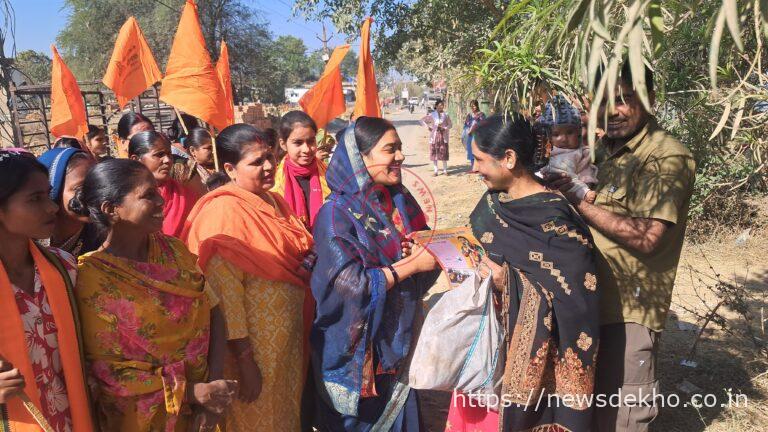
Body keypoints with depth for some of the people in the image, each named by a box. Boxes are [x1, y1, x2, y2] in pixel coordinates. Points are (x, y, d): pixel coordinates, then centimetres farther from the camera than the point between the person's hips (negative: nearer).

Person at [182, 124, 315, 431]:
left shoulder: (273, 202, 5)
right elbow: (226, 295, -22)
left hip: (287, 337, 7)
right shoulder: (225, 212, -20)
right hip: (253, 346, -7)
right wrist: (245, 361, -20)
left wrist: (309, 265, -4)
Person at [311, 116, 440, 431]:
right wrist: (411, 265, -22)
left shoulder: (401, 201, 1)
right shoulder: (337, 213, -18)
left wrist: (428, 251, -15)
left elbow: (426, 243, 8)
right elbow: (351, 284, -24)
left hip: (400, 338, 6)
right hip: (356, 347, -5)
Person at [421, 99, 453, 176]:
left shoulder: (445, 115, 4)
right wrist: (427, 127, 1)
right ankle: (435, 171, 10)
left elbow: (450, 125, 9)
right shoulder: (432, 115, 3)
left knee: (444, 154, -2)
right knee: (434, 154, 1)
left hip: (443, 136, 0)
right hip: (434, 136, 0)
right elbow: (422, 120, 13)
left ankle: (445, 170, 9)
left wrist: (445, 128, -9)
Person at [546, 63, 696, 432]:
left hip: (629, 311, -8)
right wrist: (559, 190, -4)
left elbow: (646, 237, -25)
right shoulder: (603, 150, 10)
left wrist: (578, 201, -21)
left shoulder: (668, 158, -16)